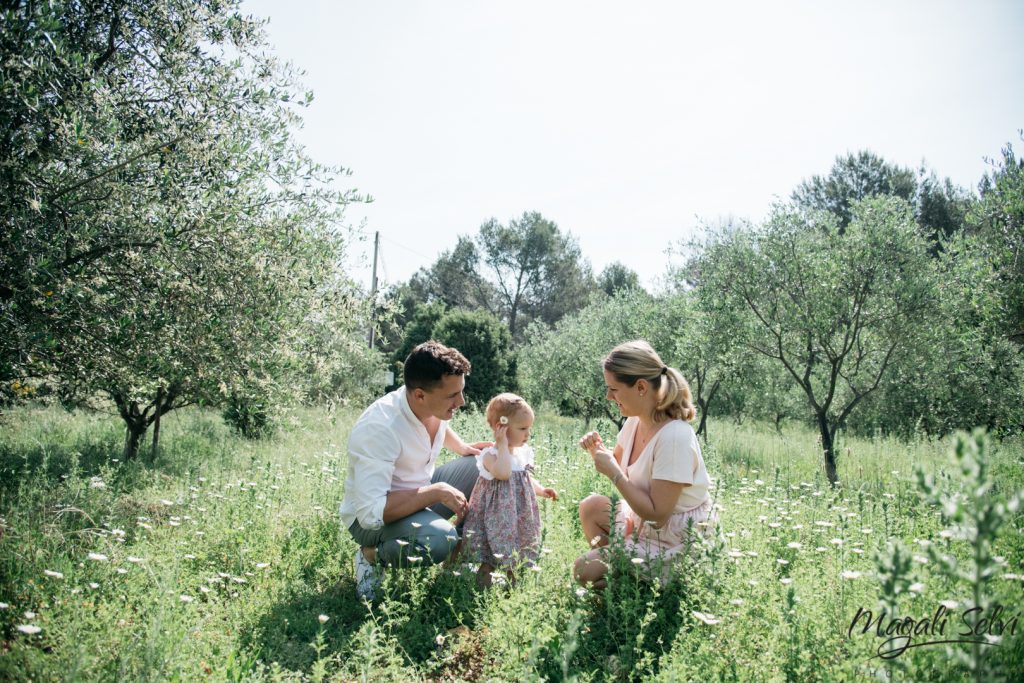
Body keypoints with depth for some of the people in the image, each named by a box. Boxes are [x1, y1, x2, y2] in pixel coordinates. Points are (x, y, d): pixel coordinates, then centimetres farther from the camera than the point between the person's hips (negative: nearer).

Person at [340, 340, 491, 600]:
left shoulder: (435, 408, -10)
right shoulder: (379, 428, -34)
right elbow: (371, 513, -38)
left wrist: (463, 447, -1)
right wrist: (437, 491, -34)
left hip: (421, 494, 8)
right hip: (371, 517, -8)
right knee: (439, 539, -36)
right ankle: (371, 555, -7)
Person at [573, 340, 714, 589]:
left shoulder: (674, 437, -30)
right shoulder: (635, 421, -4)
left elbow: (657, 514, -27)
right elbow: (617, 464, 13)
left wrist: (614, 473, -25)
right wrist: (598, 450, -7)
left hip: (676, 541, -8)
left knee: (585, 571, -10)